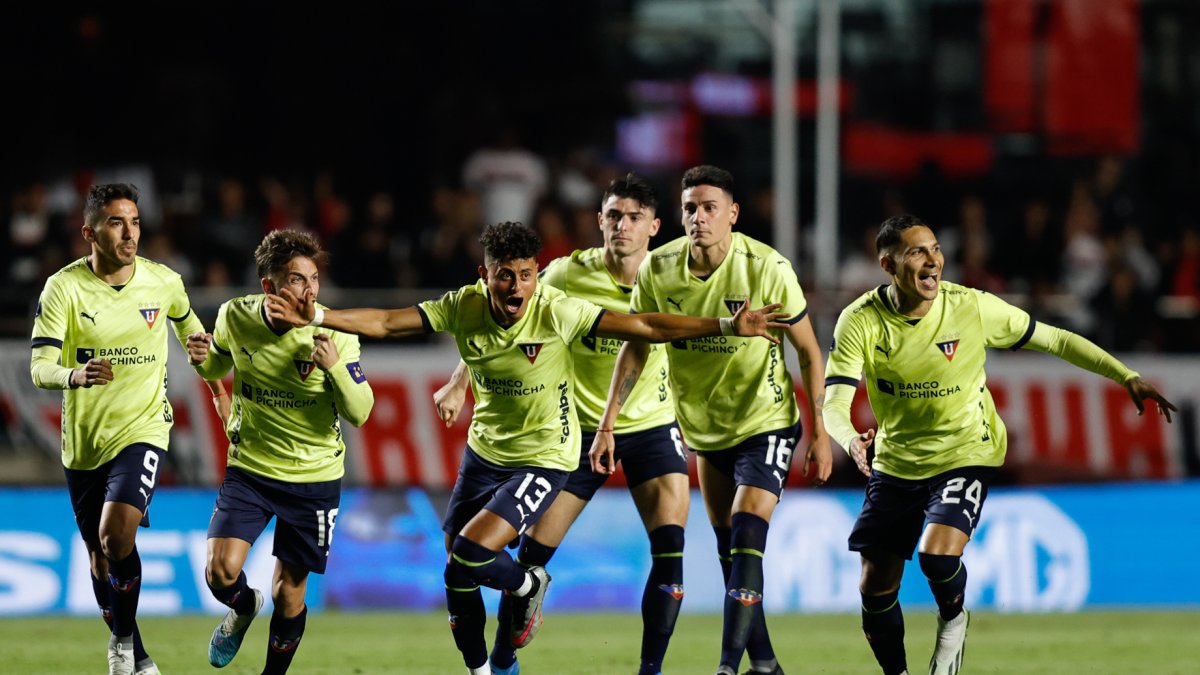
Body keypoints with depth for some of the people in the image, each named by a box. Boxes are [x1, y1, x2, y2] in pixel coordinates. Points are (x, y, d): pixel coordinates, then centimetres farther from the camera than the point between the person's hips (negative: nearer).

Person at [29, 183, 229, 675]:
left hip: (143, 429, -1)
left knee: (116, 533, -25)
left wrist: (217, 390, 15)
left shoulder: (164, 282, -5)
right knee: (100, 560, 10)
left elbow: (187, 322, 19)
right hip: (82, 440, 1)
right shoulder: (63, 288, -12)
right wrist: (76, 376, -40)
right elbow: (40, 367, -19)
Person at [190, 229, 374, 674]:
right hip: (250, 467, 1)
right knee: (221, 573, -14)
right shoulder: (236, 317, -9)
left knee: (289, 590, 5)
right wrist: (201, 357, -9)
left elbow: (359, 413, -16)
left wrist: (335, 367, -32)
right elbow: (216, 367, 14)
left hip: (315, 475, -1)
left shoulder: (334, 334, -17)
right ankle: (244, 609, 22)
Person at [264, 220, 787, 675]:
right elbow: (385, 323, -10)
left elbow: (646, 328, -23)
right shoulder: (464, 308, -13)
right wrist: (316, 318, -21)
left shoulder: (557, 313, -23)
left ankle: (529, 586, 13)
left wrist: (727, 327, -28)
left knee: (469, 557, -20)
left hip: (543, 457, -5)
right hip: (484, 449, 5)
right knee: (458, 578, 8)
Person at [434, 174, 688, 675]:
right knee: (533, 550, -2)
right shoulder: (567, 275, -13)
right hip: (579, 427, 0)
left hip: (651, 426, 1)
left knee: (670, 549, -16)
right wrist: (459, 383, -7)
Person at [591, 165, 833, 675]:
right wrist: (609, 423, -1)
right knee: (729, 552, 11)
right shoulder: (657, 269, -11)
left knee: (747, 542, -18)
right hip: (705, 431, 5)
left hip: (767, 423, -5)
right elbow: (635, 347, 3)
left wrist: (820, 432, -10)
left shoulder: (767, 268, -21)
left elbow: (809, 351, -10)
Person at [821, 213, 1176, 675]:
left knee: (936, 553, -27)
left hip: (964, 456, -2)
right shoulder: (860, 322, -15)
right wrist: (850, 440, -44)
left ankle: (953, 619, 7)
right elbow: (834, 404, -21)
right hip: (894, 462, 2)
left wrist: (1128, 378, -8)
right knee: (876, 589, 2)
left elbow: (1055, 340, -5)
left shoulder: (973, 308, -16)